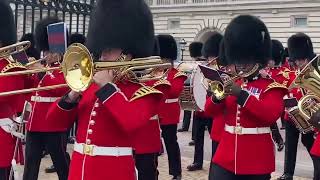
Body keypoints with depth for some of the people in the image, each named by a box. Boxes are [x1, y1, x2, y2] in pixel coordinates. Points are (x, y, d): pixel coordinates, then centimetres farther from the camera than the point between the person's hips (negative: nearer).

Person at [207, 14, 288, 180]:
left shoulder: (271, 87, -3)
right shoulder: (232, 85, 10)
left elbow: (272, 114, -21)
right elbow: (210, 110, 7)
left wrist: (242, 94, -26)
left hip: (257, 161, -3)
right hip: (226, 158, 4)